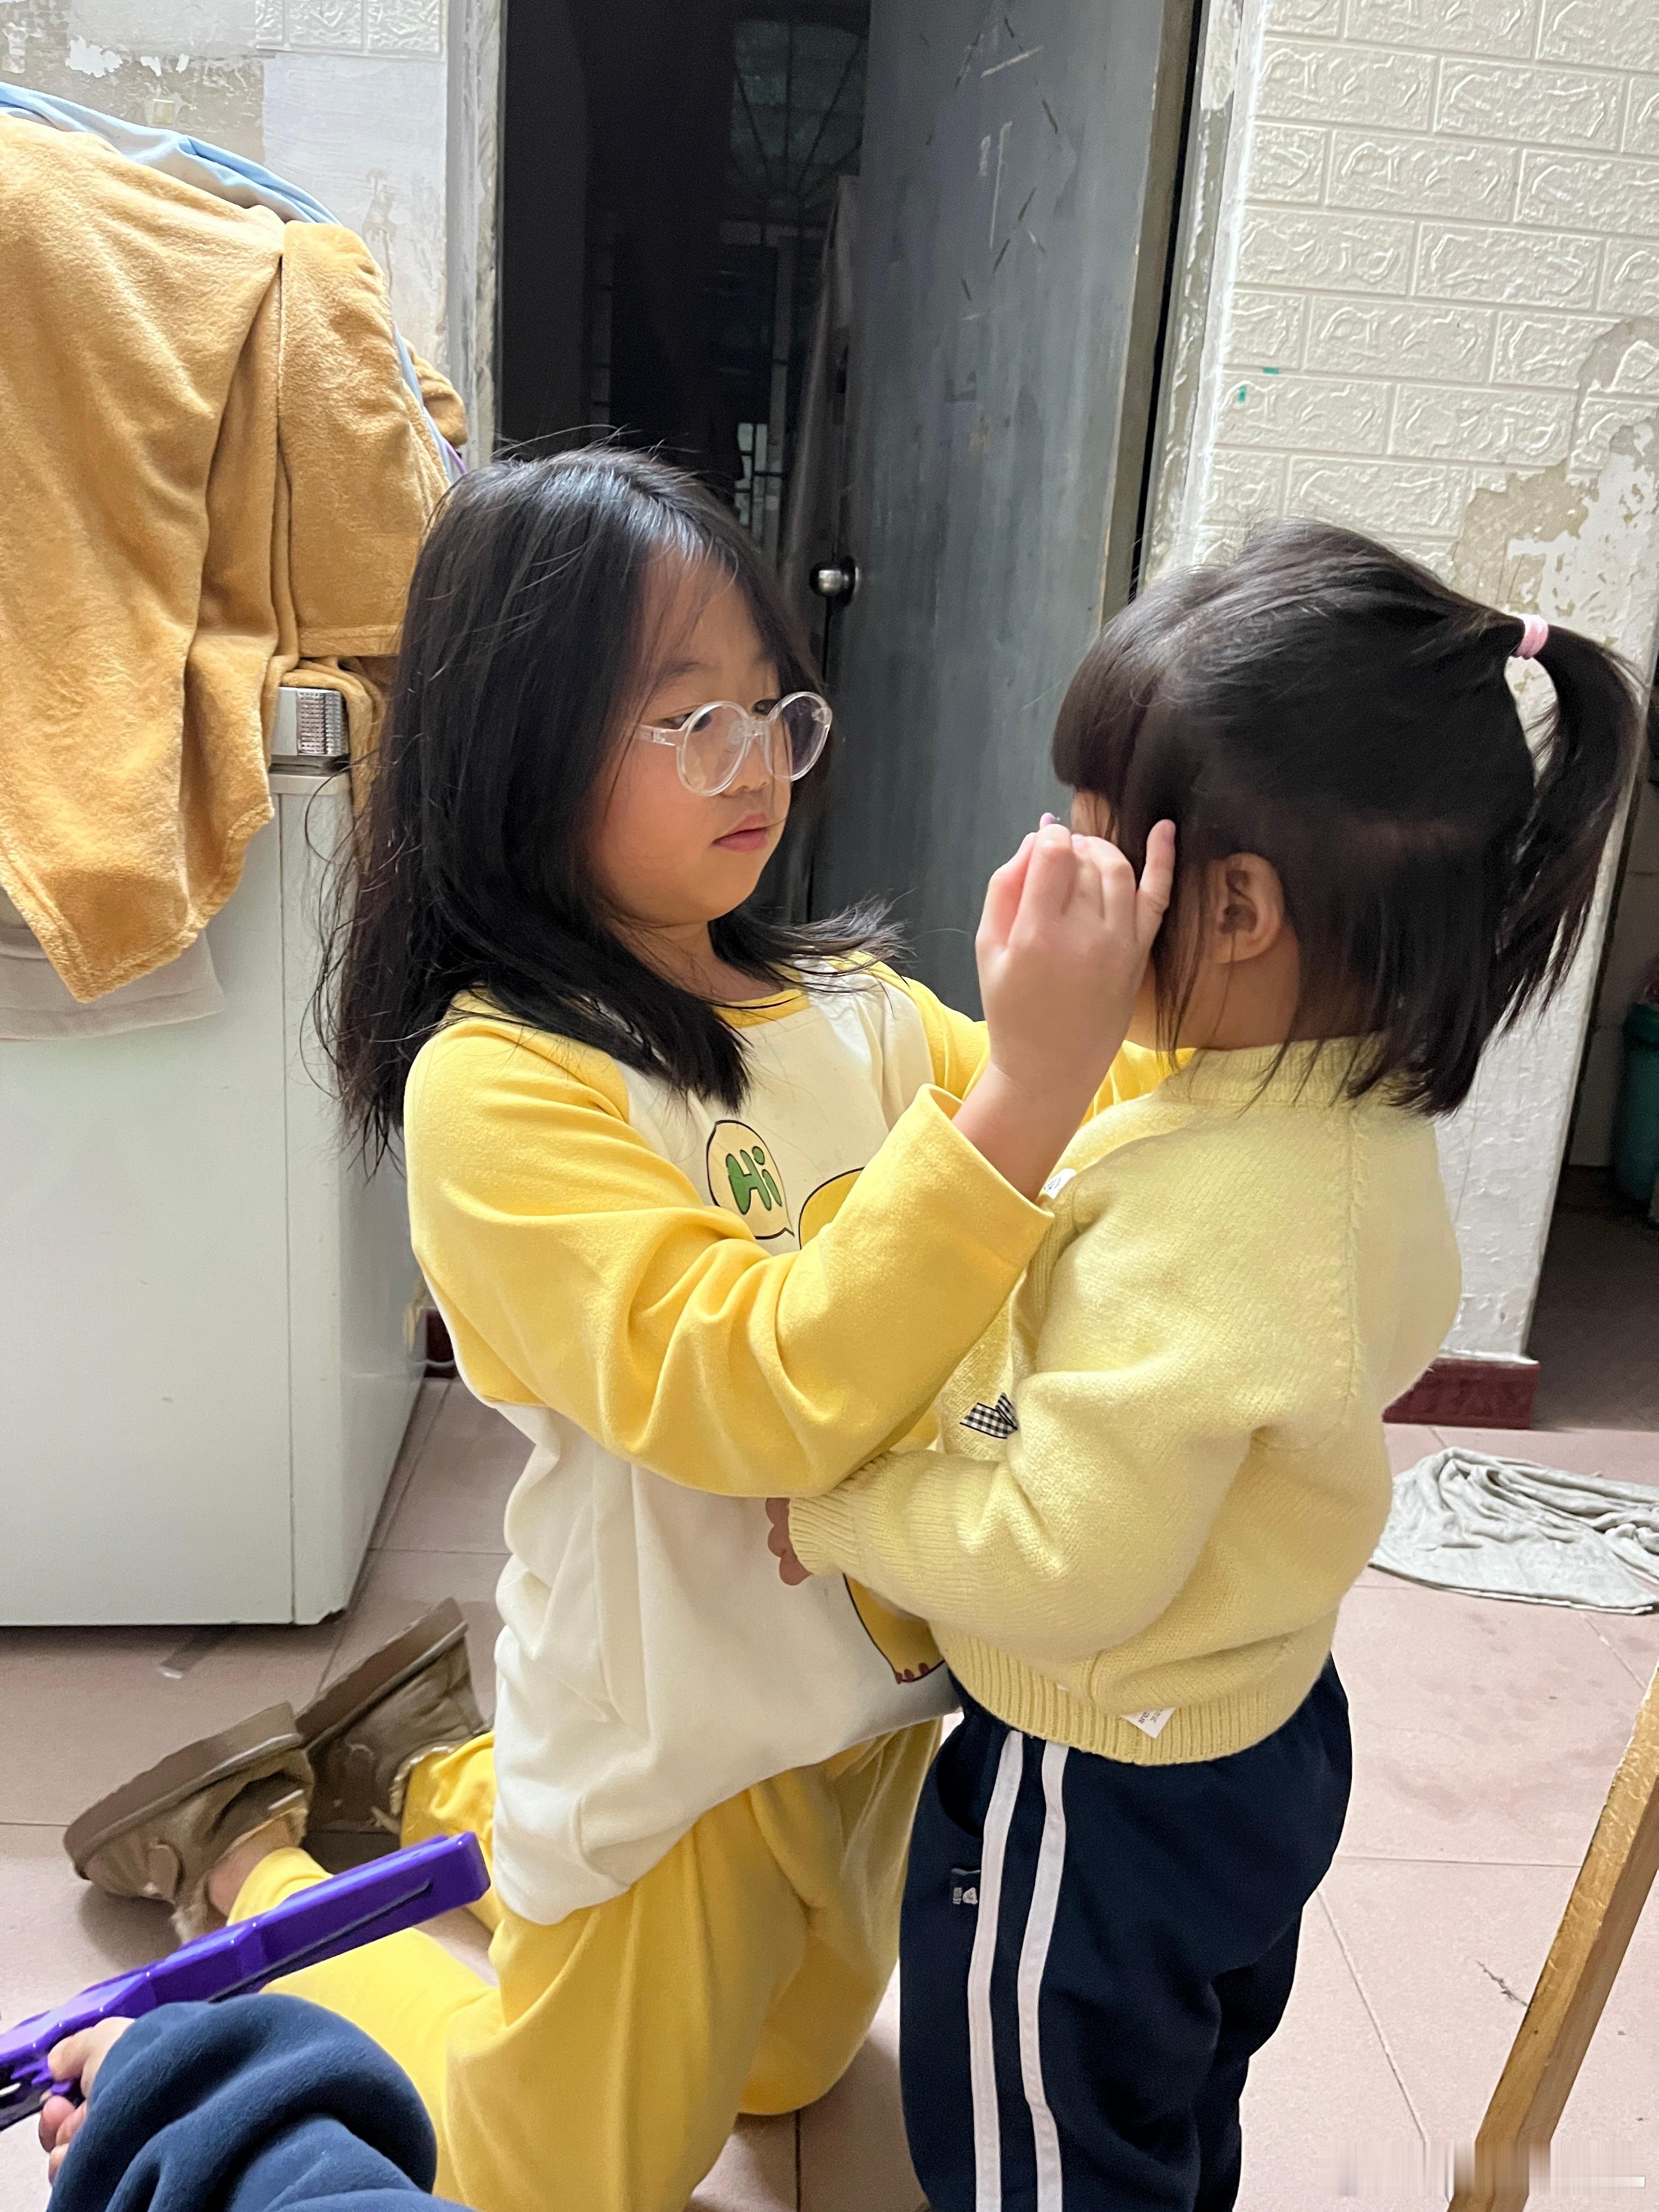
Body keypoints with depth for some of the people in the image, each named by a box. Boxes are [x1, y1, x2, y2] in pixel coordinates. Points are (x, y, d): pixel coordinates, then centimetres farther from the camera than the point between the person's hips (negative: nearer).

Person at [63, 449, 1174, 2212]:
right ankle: (249, 1856, 36)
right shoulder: (495, 1085, -24)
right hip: (680, 1749, -6)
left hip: (885, 1691, 7)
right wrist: (1028, 1078, -41)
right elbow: (756, 1390, -35)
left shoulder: (854, 1007, -4)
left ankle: (425, 1771, 44)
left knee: (791, 2068, 33)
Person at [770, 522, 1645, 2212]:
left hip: (1097, 1803, -8)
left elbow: (1064, 1568, -32)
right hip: (1267, 1743, 8)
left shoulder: (1193, 1220, -37)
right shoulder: (1370, 1121, -8)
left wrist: (828, 1515, -17)